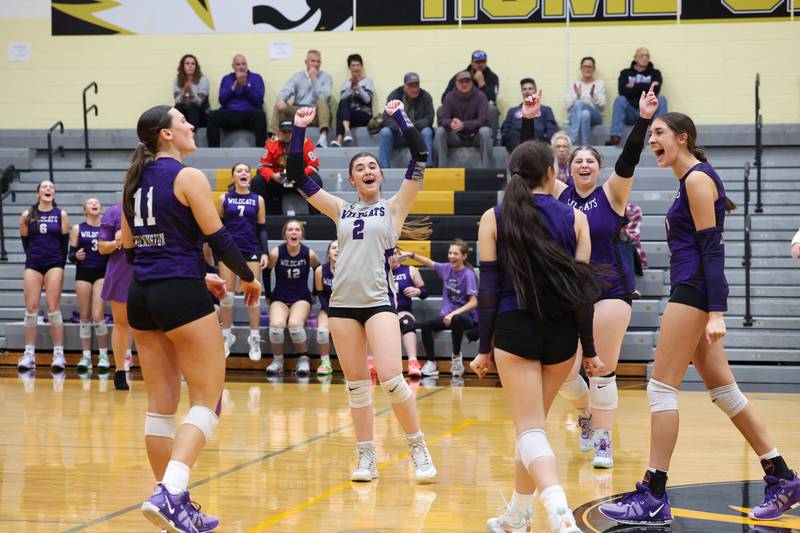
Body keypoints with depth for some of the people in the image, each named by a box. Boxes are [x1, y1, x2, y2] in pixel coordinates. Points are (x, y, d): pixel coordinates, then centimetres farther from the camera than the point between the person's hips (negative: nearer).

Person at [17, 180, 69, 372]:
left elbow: (64, 242, 5)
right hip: (33, 265, 1)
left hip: (54, 264, -1)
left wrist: (61, 265, 5)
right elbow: (25, 241, 12)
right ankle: (29, 354, 3)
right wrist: (33, 257, 13)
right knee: (31, 308, -1)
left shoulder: (61, 215, 2)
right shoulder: (27, 215, 5)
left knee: (53, 308, -5)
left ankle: (59, 354, -5)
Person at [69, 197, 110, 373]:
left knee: (98, 316, -9)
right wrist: (76, 256, -17)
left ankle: (104, 356, 1)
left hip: (102, 273, -1)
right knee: (85, 316, 1)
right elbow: (71, 255, 5)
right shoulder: (77, 229, 7)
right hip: (83, 273, 1)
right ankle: (86, 356, 7)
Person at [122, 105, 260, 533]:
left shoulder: (136, 180, 13)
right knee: (207, 401, -2)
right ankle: (169, 495, -20)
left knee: (161, 405, 10)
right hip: (181, 295, -7)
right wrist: (248, 277, 8)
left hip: (141, 296, 7)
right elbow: (218, 238, -10)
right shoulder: (188, 177, -8)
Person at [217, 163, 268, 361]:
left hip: (251, 251, 0)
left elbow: (262, 229, 7)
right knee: (226, 294, 0)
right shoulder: (224, 199, 5)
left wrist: (265, 253, -1)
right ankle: (226, 336, 11)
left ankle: (254, 339, 4)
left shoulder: (258, 200, 6)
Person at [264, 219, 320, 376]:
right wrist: (268, 296, 5)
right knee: (276, 325, -31)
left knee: (295, 324, -32)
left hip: (302, 299, 0)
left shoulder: (309, 254, -7)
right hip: (279, 299, 0)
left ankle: (303, 359, -6)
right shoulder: (276, 253, -10)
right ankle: (277, 360, -6)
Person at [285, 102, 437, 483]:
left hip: (378, 300, -3)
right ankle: (366, 458, 12)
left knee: (390, 378, -15)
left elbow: (420, 157, -1)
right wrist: (299, 130, 10)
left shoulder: (394, 207, 7)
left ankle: (418, 449, 0)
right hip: (342, 302, 4)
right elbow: (297, 177, 14)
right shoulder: (341, 211, 14)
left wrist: (399, 116, 1)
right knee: (355, 384, 5)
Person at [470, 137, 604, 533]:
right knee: (534, 422, 19)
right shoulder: (574, 218, 2)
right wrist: (589, 351, 6)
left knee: (530, 428, -5)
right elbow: (582, 288, 1)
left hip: (514, 329, -2)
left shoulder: (494, 219, 0)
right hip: (561, 333, 2)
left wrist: (484, 349, 3)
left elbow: (489, 288, -2)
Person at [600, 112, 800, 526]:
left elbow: (711, 247, -16)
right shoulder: (690, 180, 19)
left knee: (661, 388, -9)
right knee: (724, 390, 10)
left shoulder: (697, 178, -10)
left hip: (695, 290, -10)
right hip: (693, 293, 10)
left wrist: (716, 312, -22)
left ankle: (654, 497, -7)